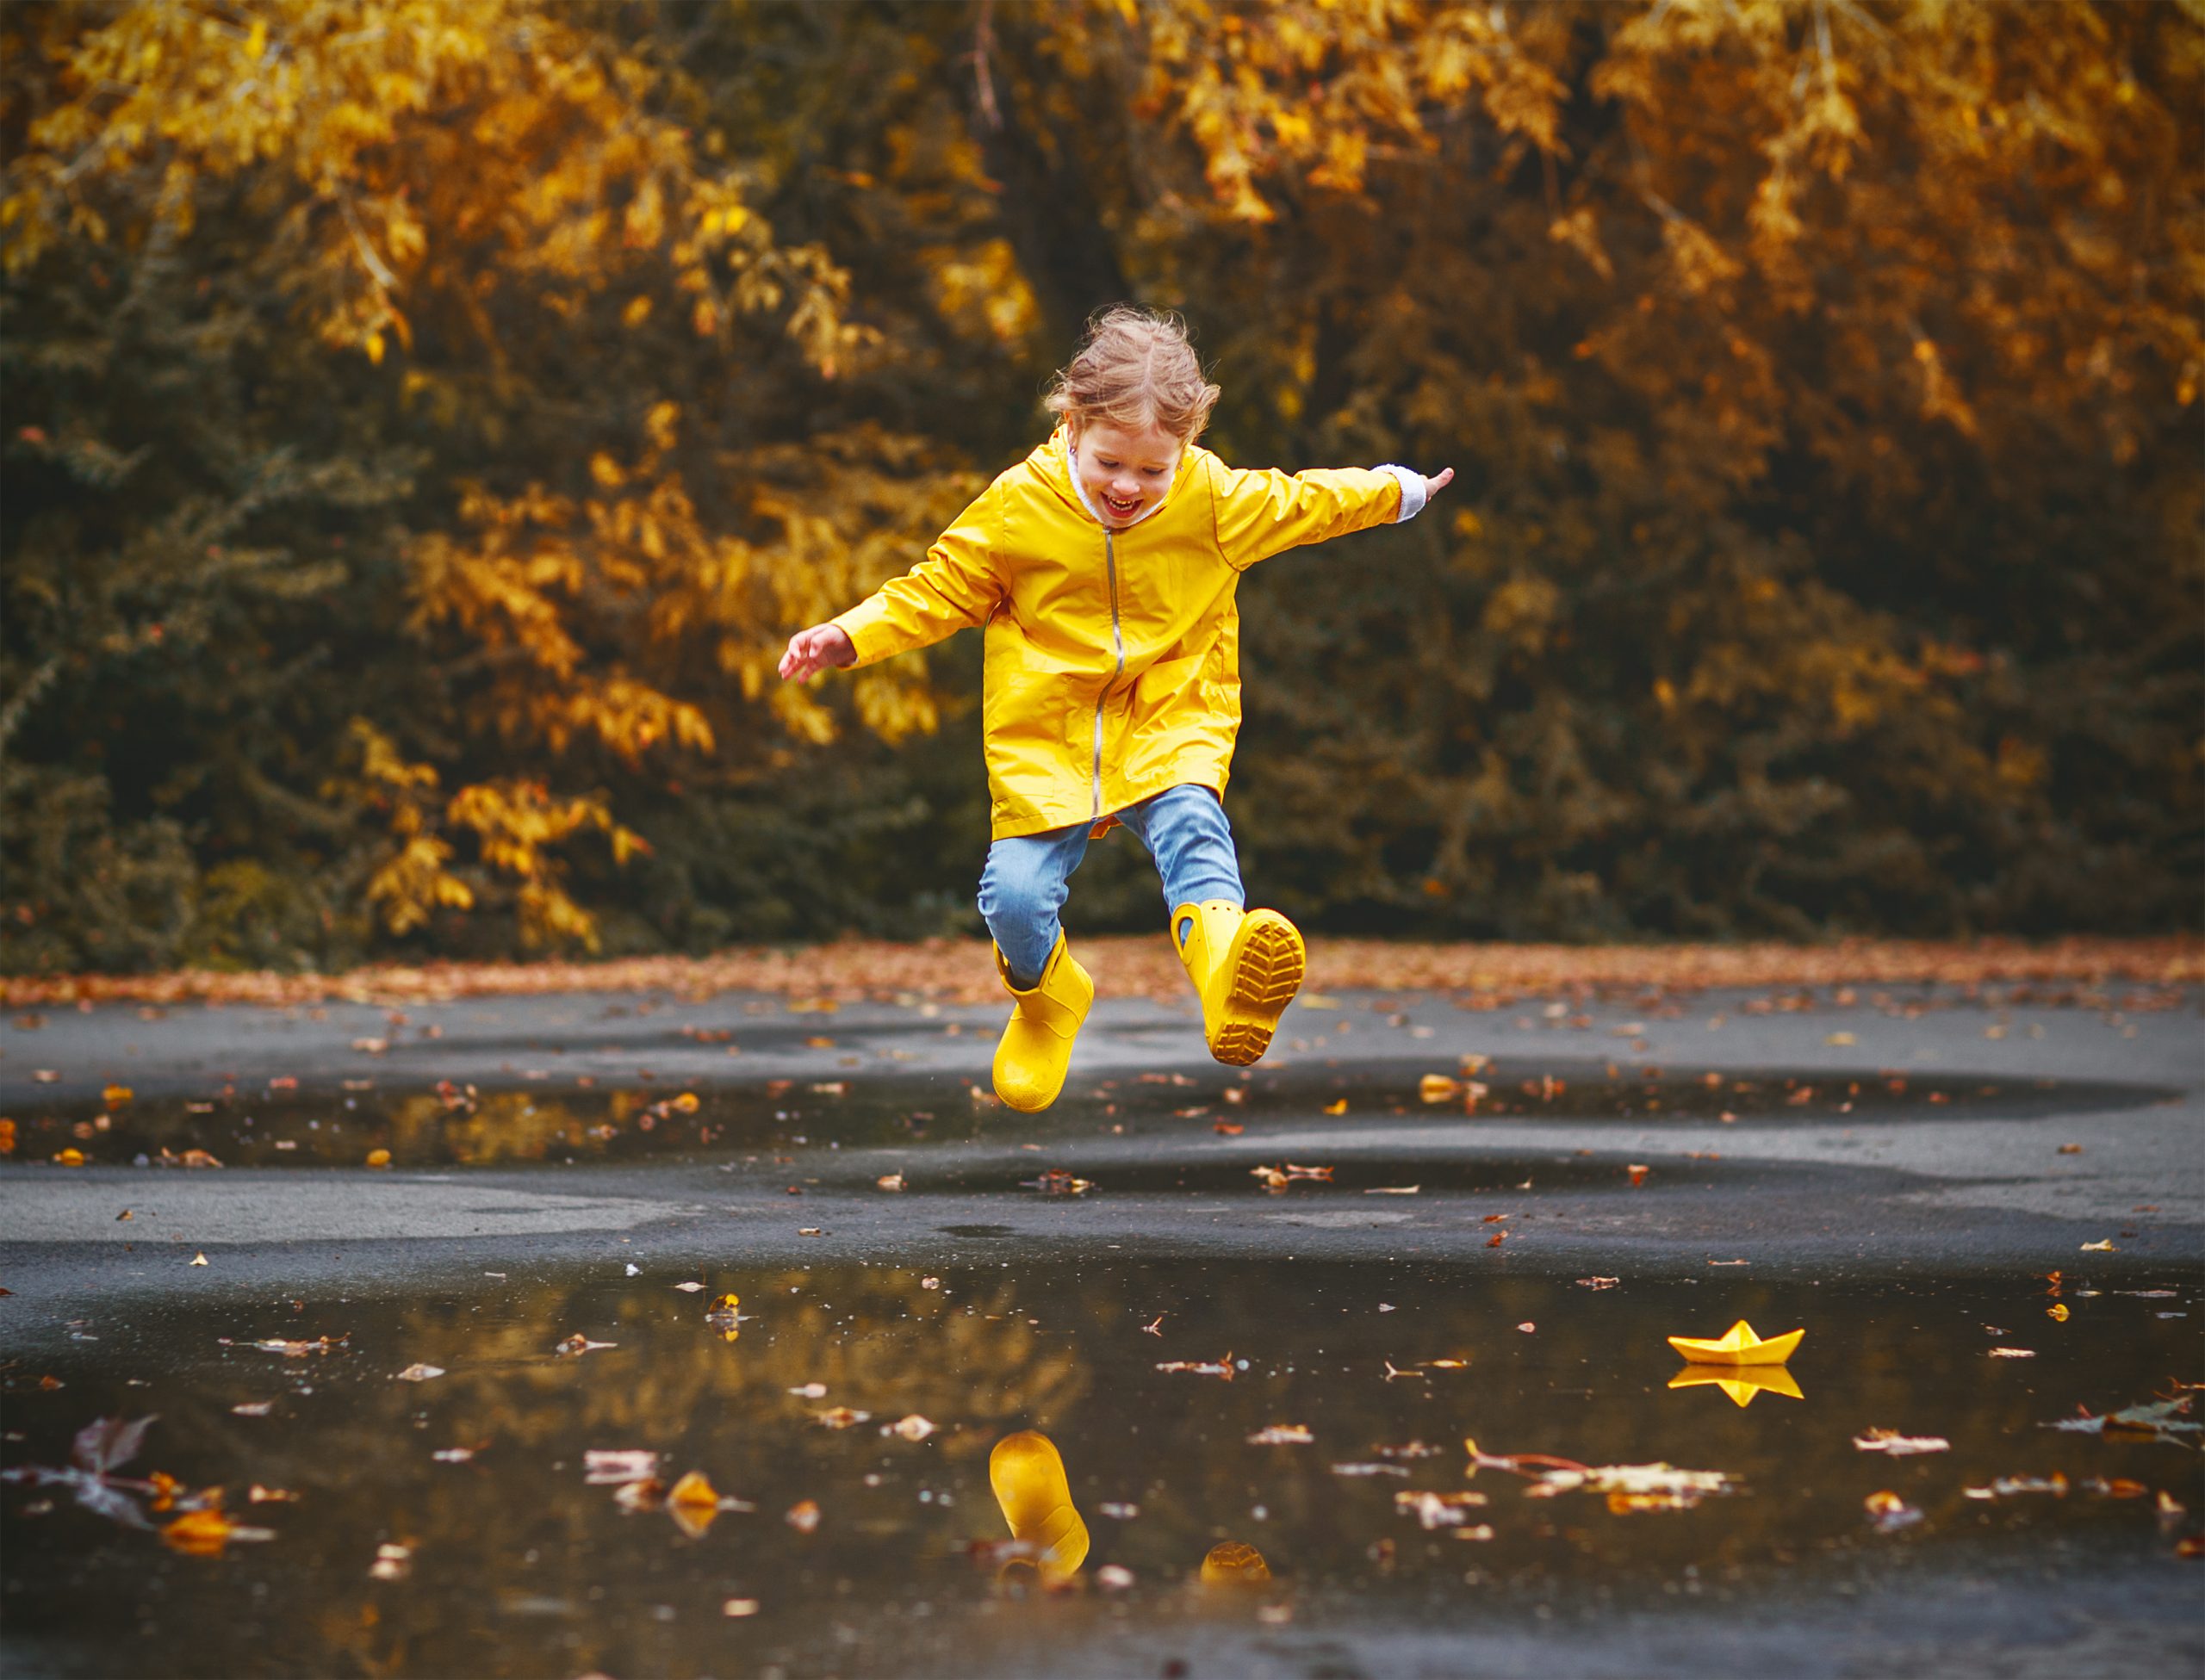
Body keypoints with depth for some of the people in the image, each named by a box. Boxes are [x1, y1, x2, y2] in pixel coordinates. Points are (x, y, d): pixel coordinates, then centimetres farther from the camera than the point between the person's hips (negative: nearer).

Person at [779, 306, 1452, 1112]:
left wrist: (1398, 491, 29)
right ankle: (1047, 999, 22)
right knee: (1015, 895, -13)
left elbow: (1300, 502, 17)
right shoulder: (1019, 507, -7)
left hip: (1170, 725, 0)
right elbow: (939, 591, 5)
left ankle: (1225, 959, -59)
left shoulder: (1217, 499, -3)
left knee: (1191, 826, -32)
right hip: (1045, 740, 0)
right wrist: (848, 637, -8)